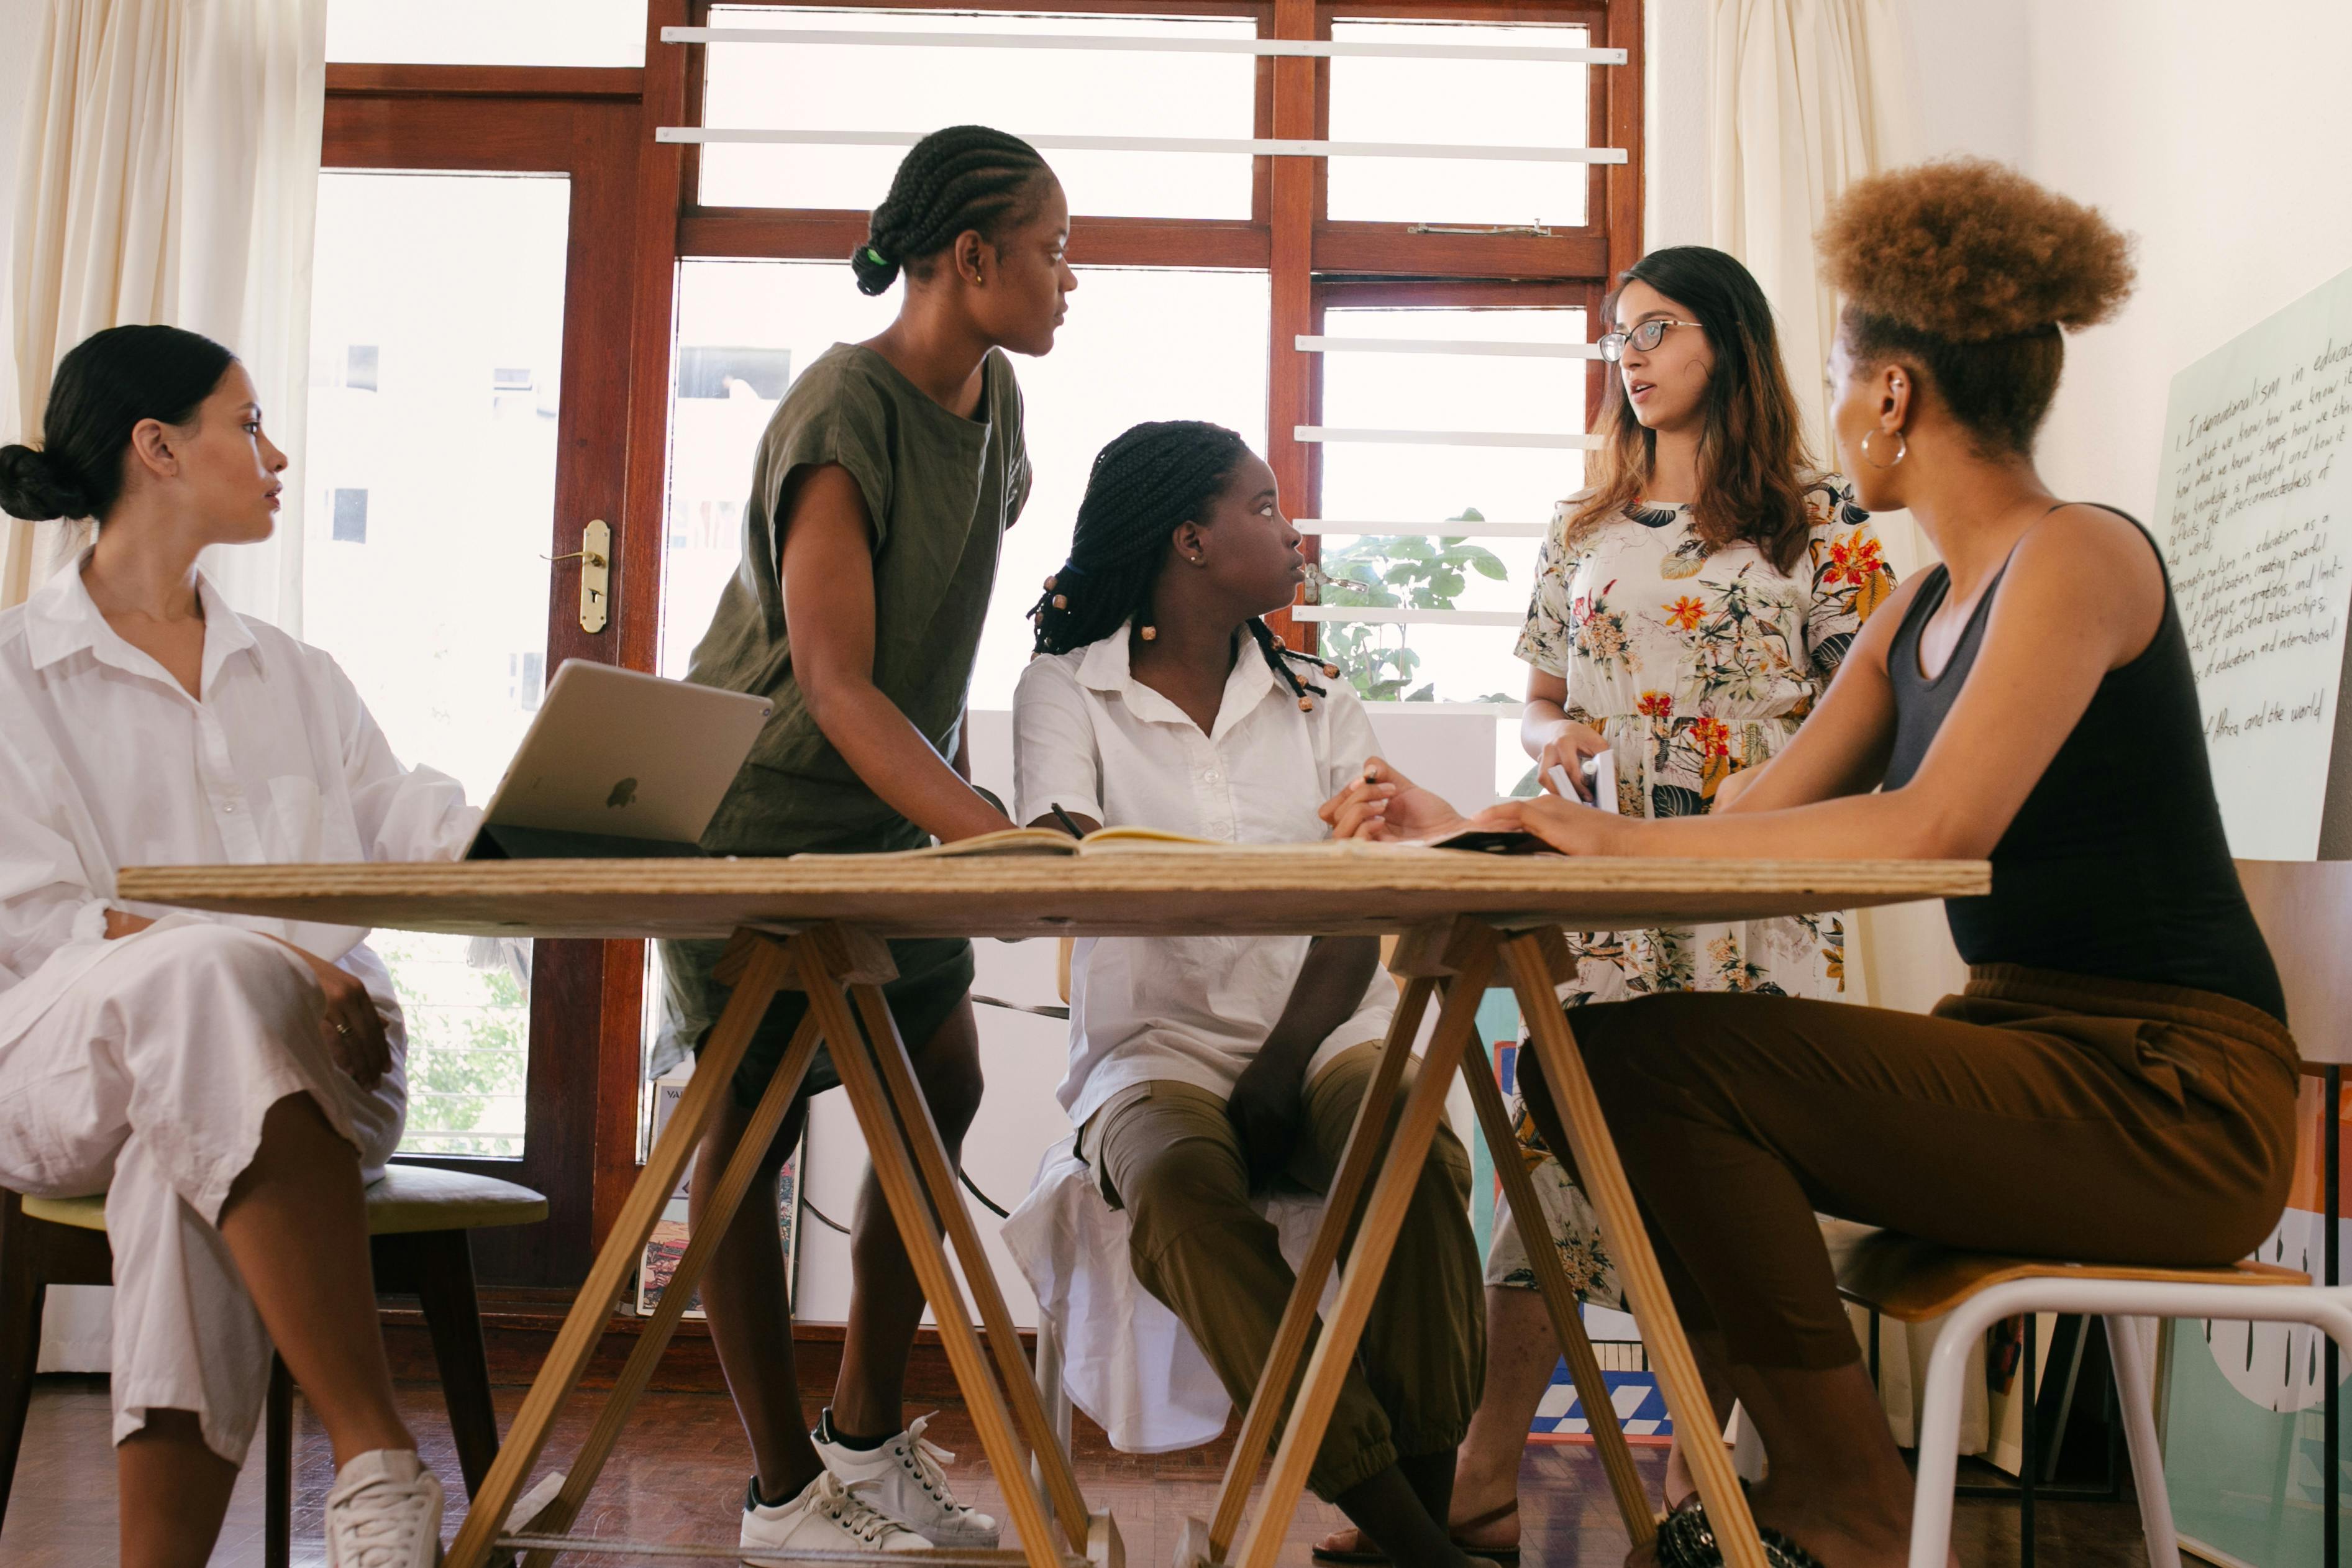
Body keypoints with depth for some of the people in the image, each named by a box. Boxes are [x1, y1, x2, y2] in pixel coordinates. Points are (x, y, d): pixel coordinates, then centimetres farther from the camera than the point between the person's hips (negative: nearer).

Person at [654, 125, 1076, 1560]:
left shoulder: (992, 396, 1)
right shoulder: (841, 418, -24)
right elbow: (833, 685, -31)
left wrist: (950, 769, 13)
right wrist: (995, 833, -41)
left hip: (893, 806, 8)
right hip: (759, 807, -8)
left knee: (945, 1089, 3)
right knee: (756, 1126, -2)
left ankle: (870, 1432, 17)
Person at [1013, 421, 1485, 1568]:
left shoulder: (1314, 701, 15)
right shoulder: (1068, 688, 8)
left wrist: (1280, 1075, -15)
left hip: (1326, 1033, 2)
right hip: (1157, 1042, -2)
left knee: (1421, 1167, -30)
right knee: (1182, 1193, -34)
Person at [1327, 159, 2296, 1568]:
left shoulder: (2079, 556, -12)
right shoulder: (1923, 610, 14)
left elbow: (1938, 826, -27)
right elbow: (1754, 825, 10)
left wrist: (1626, 838, -23)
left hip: (2167, 1093, -9)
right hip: (2025, 1047, 9)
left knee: (1662, 1056, -21)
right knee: (1597, 1060, 3)